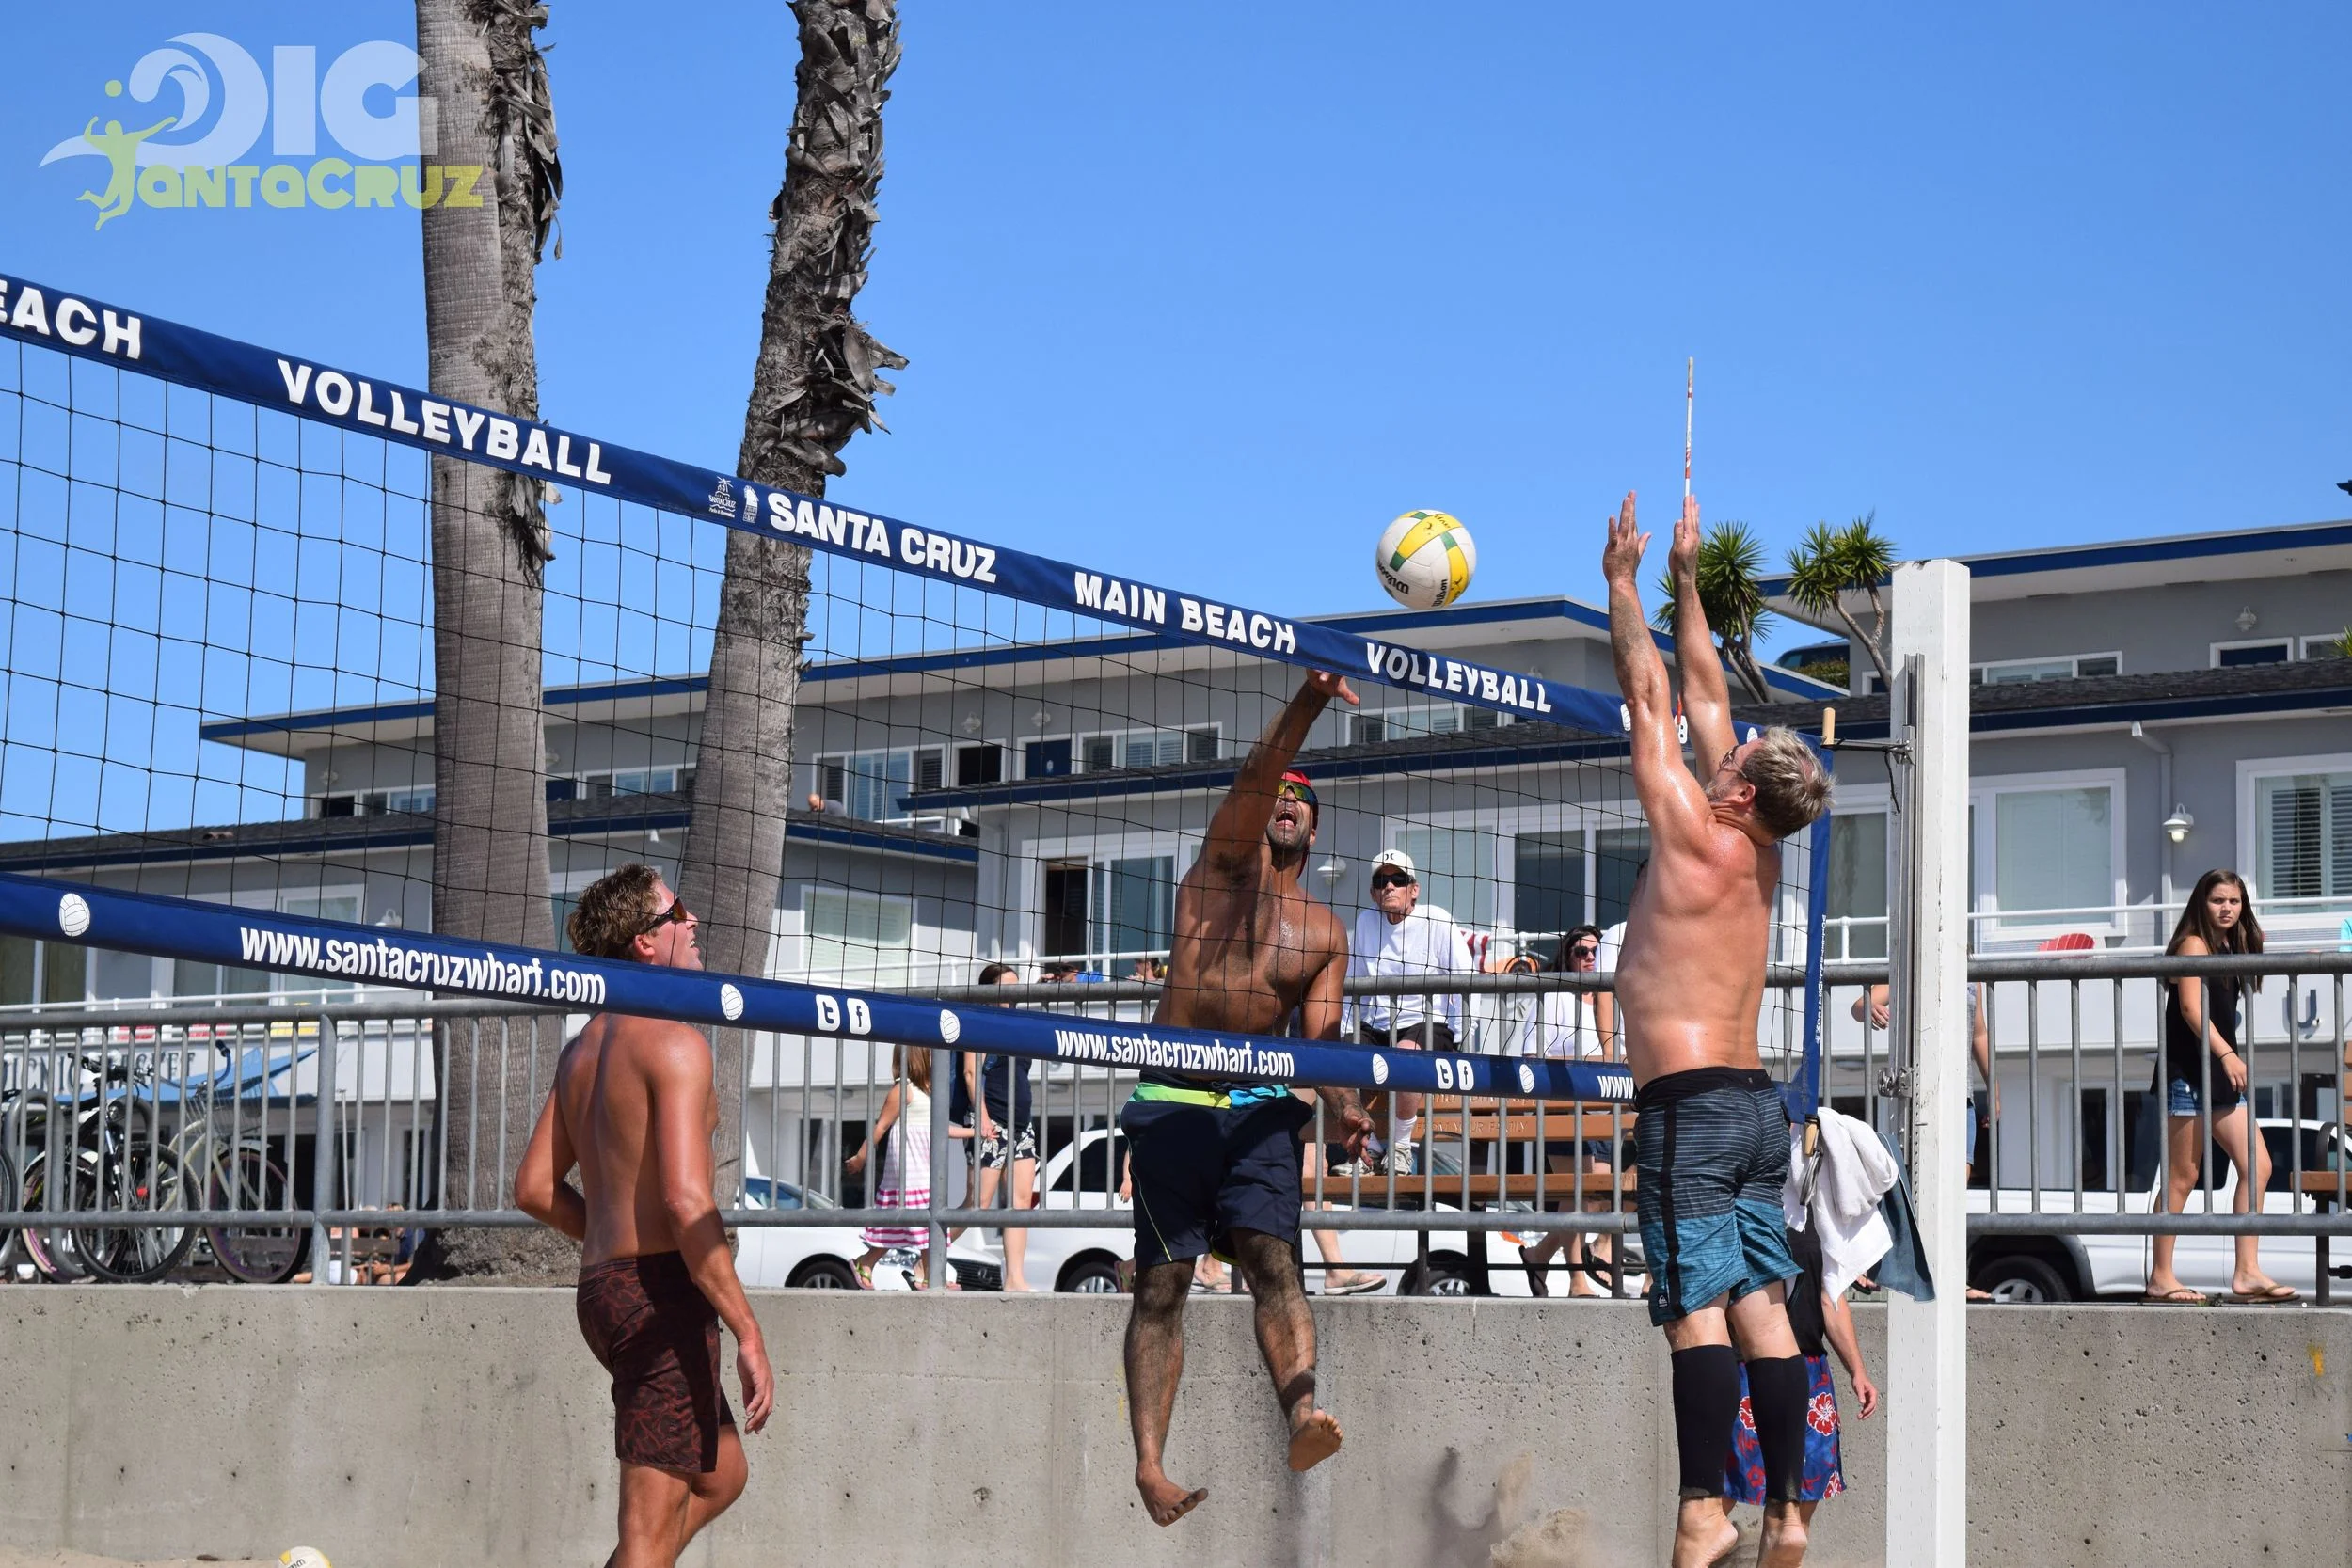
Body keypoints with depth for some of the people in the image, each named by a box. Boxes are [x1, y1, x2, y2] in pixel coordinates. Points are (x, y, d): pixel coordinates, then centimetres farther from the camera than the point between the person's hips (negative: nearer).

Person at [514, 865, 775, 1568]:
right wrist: (749, 1334, -20)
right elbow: (685, 1199, -22)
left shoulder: (582, 1049, 14)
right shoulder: (674, 1043, -13)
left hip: (601, 1289, 9)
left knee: (722, 1476, 24)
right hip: (664, 1293, -9)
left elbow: (534, 1188, 16)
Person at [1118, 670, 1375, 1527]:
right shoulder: (1227, 860, 8)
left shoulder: (1326, 933, 16)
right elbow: (1251, 782, -10)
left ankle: (1301, 1411, -38)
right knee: (1161, 1284, -5)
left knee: (1273, 1259, -19)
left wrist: (1341, 1104, -13)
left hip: (1261, 1109, 2)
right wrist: (1304, 707, -26)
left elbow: (1320, 1036, 8)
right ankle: (1149, 1459, -8)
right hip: (1173, 1105, -2)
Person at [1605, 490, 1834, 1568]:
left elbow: (1651, 695, 2)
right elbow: (1705, 692, 22)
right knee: (1761, 1306, 5)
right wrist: (1687, 581, 29)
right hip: (1756, 1103, 8)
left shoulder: (1692, 832, -6)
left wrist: (1623, 581, 11)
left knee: (1696, 1305, -11)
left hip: (1687, 1100, -8)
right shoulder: (1759, 853, 12)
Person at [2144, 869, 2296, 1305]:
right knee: (2182, 1178, -6)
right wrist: (2226, 1054, -27)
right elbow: (2191, 1007, -19)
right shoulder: (2193, 944, -7)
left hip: (2221, 1075, 9)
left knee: (2257, 1166, 0)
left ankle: (2247, 1274, -1)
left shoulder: (2229, 948, 18)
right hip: (2187, 1072, -9)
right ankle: (2161, 1277, -2)